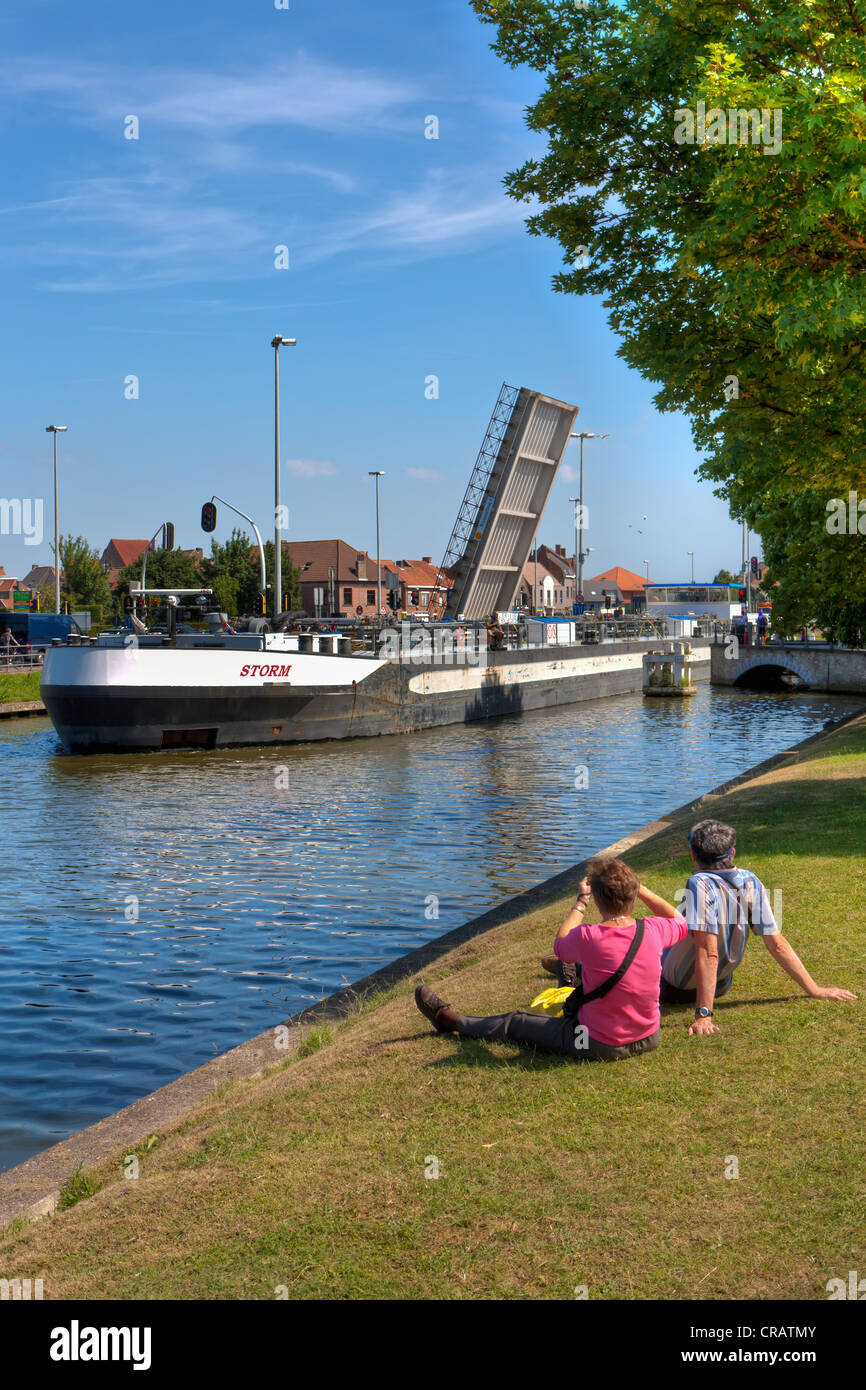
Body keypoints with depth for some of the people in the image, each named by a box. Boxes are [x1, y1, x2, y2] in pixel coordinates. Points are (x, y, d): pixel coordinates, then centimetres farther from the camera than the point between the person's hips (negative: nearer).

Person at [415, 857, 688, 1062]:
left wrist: (581, 901, 10)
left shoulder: (588, 938, -26)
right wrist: (636, 886, 7)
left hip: (599, 1047, -5)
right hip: (648, 1040, 5)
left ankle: (451, 1021, 38)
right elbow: (679, 921, 11)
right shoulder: (652, 931, -15)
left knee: (516, 1024, 17)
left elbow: (560, 945, 0)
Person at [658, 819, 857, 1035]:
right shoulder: (750, 883, -14)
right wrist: (814, 990, -5)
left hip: (675, 990, -7)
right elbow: (777, 945, -14)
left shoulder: (700, 885, -32)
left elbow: (708, 954, -37)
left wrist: (703, 1015, -36)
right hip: (722, 985, 7)